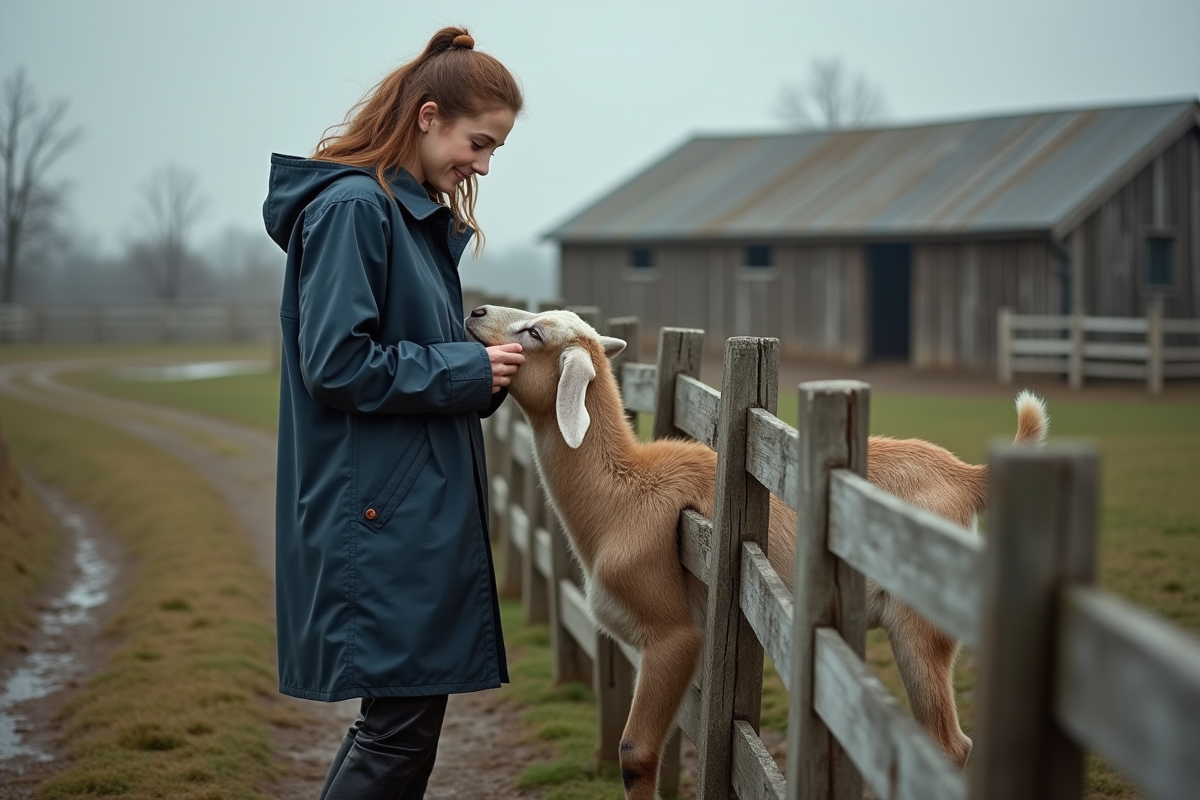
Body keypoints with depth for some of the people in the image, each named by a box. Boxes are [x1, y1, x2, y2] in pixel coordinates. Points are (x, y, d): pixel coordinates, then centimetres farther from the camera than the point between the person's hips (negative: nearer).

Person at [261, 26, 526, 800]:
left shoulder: (423, 216, 16)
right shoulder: (352, 208, -14)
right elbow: (336, 363, -20)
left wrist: (485, 366, 7)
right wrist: (466, 369, -14)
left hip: (423, 509, 10)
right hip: (380, 516, -10)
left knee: (403, 714, 13)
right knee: (403, 722, -6)